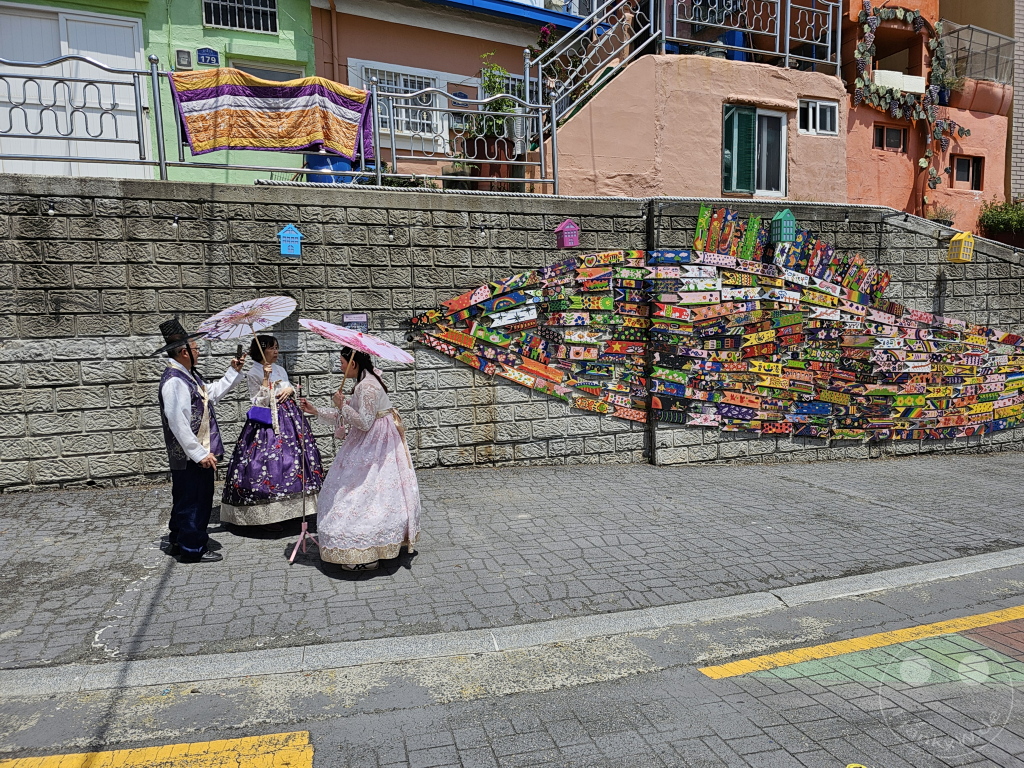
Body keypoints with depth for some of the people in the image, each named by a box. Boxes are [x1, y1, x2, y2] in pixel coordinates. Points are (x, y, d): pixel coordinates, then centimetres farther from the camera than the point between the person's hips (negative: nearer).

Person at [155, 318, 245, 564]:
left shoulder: (189, 375, 11)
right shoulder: (175, 380, -21)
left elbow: (212, 392, 29)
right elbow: (178, 424, -25)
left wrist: (233, 372, 25)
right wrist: (200, 454, -23)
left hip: (196, 454, 11)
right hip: (191, 458, -11)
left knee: (185, 500, 22)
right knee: (196, 501, 1)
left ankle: (178, 541, 36)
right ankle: (192, 549, 13)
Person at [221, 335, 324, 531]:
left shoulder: (280, 370, 13)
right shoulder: (253, 374, -6)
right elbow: (259, 402, -13)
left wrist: (290, 389, -1)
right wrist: (266, 379, -20)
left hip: (289, 419, 7)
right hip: (268, 423, -7)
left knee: (290, 460, 9)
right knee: (269, 461, -11)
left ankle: (287, 508, 20)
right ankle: (266, 516, -4)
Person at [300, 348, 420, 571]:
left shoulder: (366, 386, -20)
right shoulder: (366, 382, 12)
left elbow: (364, 422, -22)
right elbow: (346, 417, 17)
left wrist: (342, 405, -14)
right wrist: (316, 411, 16)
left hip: (374, 449, -11)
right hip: (372, 445, 11)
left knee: (366, 493, -8)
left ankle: (365, 555, -3)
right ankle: (370, 545, 25)